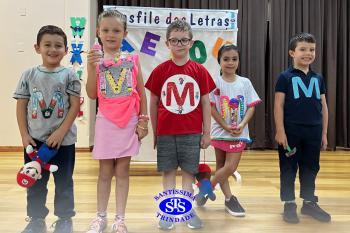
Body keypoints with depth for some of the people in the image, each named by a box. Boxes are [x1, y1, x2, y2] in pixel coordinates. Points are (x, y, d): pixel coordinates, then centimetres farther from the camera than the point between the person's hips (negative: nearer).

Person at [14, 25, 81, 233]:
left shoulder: (69, 75, -5)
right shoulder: (29, 75, 2)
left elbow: (75, 106, -8)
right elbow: (21, 106, 4)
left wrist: (60, 132, -14)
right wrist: (24, 135, -2)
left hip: (63, 140, -2)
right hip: (35, 140, 3)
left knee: (64, 182, 10)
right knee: (35, 182, 13)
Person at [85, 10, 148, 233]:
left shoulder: (132, 60, 3)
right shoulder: (96, 60, 2)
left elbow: (141, 91, 5)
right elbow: (92, 94, -3)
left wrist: (144, 120, 0)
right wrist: (91, 67, -14)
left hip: (129, 121, 0)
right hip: (106, 121, 0)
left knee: (122, 170, 7)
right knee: (105, 171, 9)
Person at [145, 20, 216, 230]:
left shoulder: (200, 71, -1)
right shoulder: (160, 71, -1)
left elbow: (205, 103, 3)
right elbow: (153, 103, 5)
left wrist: (207, 132, 2)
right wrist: (154, 133, 6)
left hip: (192, 132, 0)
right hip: (166, 132, 0)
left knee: (189, 172, 8)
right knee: (168, 172, 8)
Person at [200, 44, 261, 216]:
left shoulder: (245, 82, 1)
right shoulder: (215, 82, -5)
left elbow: (251, 107, 0)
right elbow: (212, 108, -8)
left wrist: (242, 125, -15)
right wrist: (226, 127, -15)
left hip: (239, 132, 2)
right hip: (220, 130, -2)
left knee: (230, 167, -2)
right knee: (223, 167, 8)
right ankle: (229, 198, 25)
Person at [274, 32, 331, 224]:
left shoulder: (318, 78, 10)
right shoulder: (285, 77, -4)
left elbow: (323, 107, 12)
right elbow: (278, 105, -6)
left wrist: (324, 133, 10)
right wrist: (280, 131, -12)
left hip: (313, 131, 4)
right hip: (291, 131, -4)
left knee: (311, 168, 13)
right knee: (289, 169, 5)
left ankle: (309, 203, 27)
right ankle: (289, 204, 17)